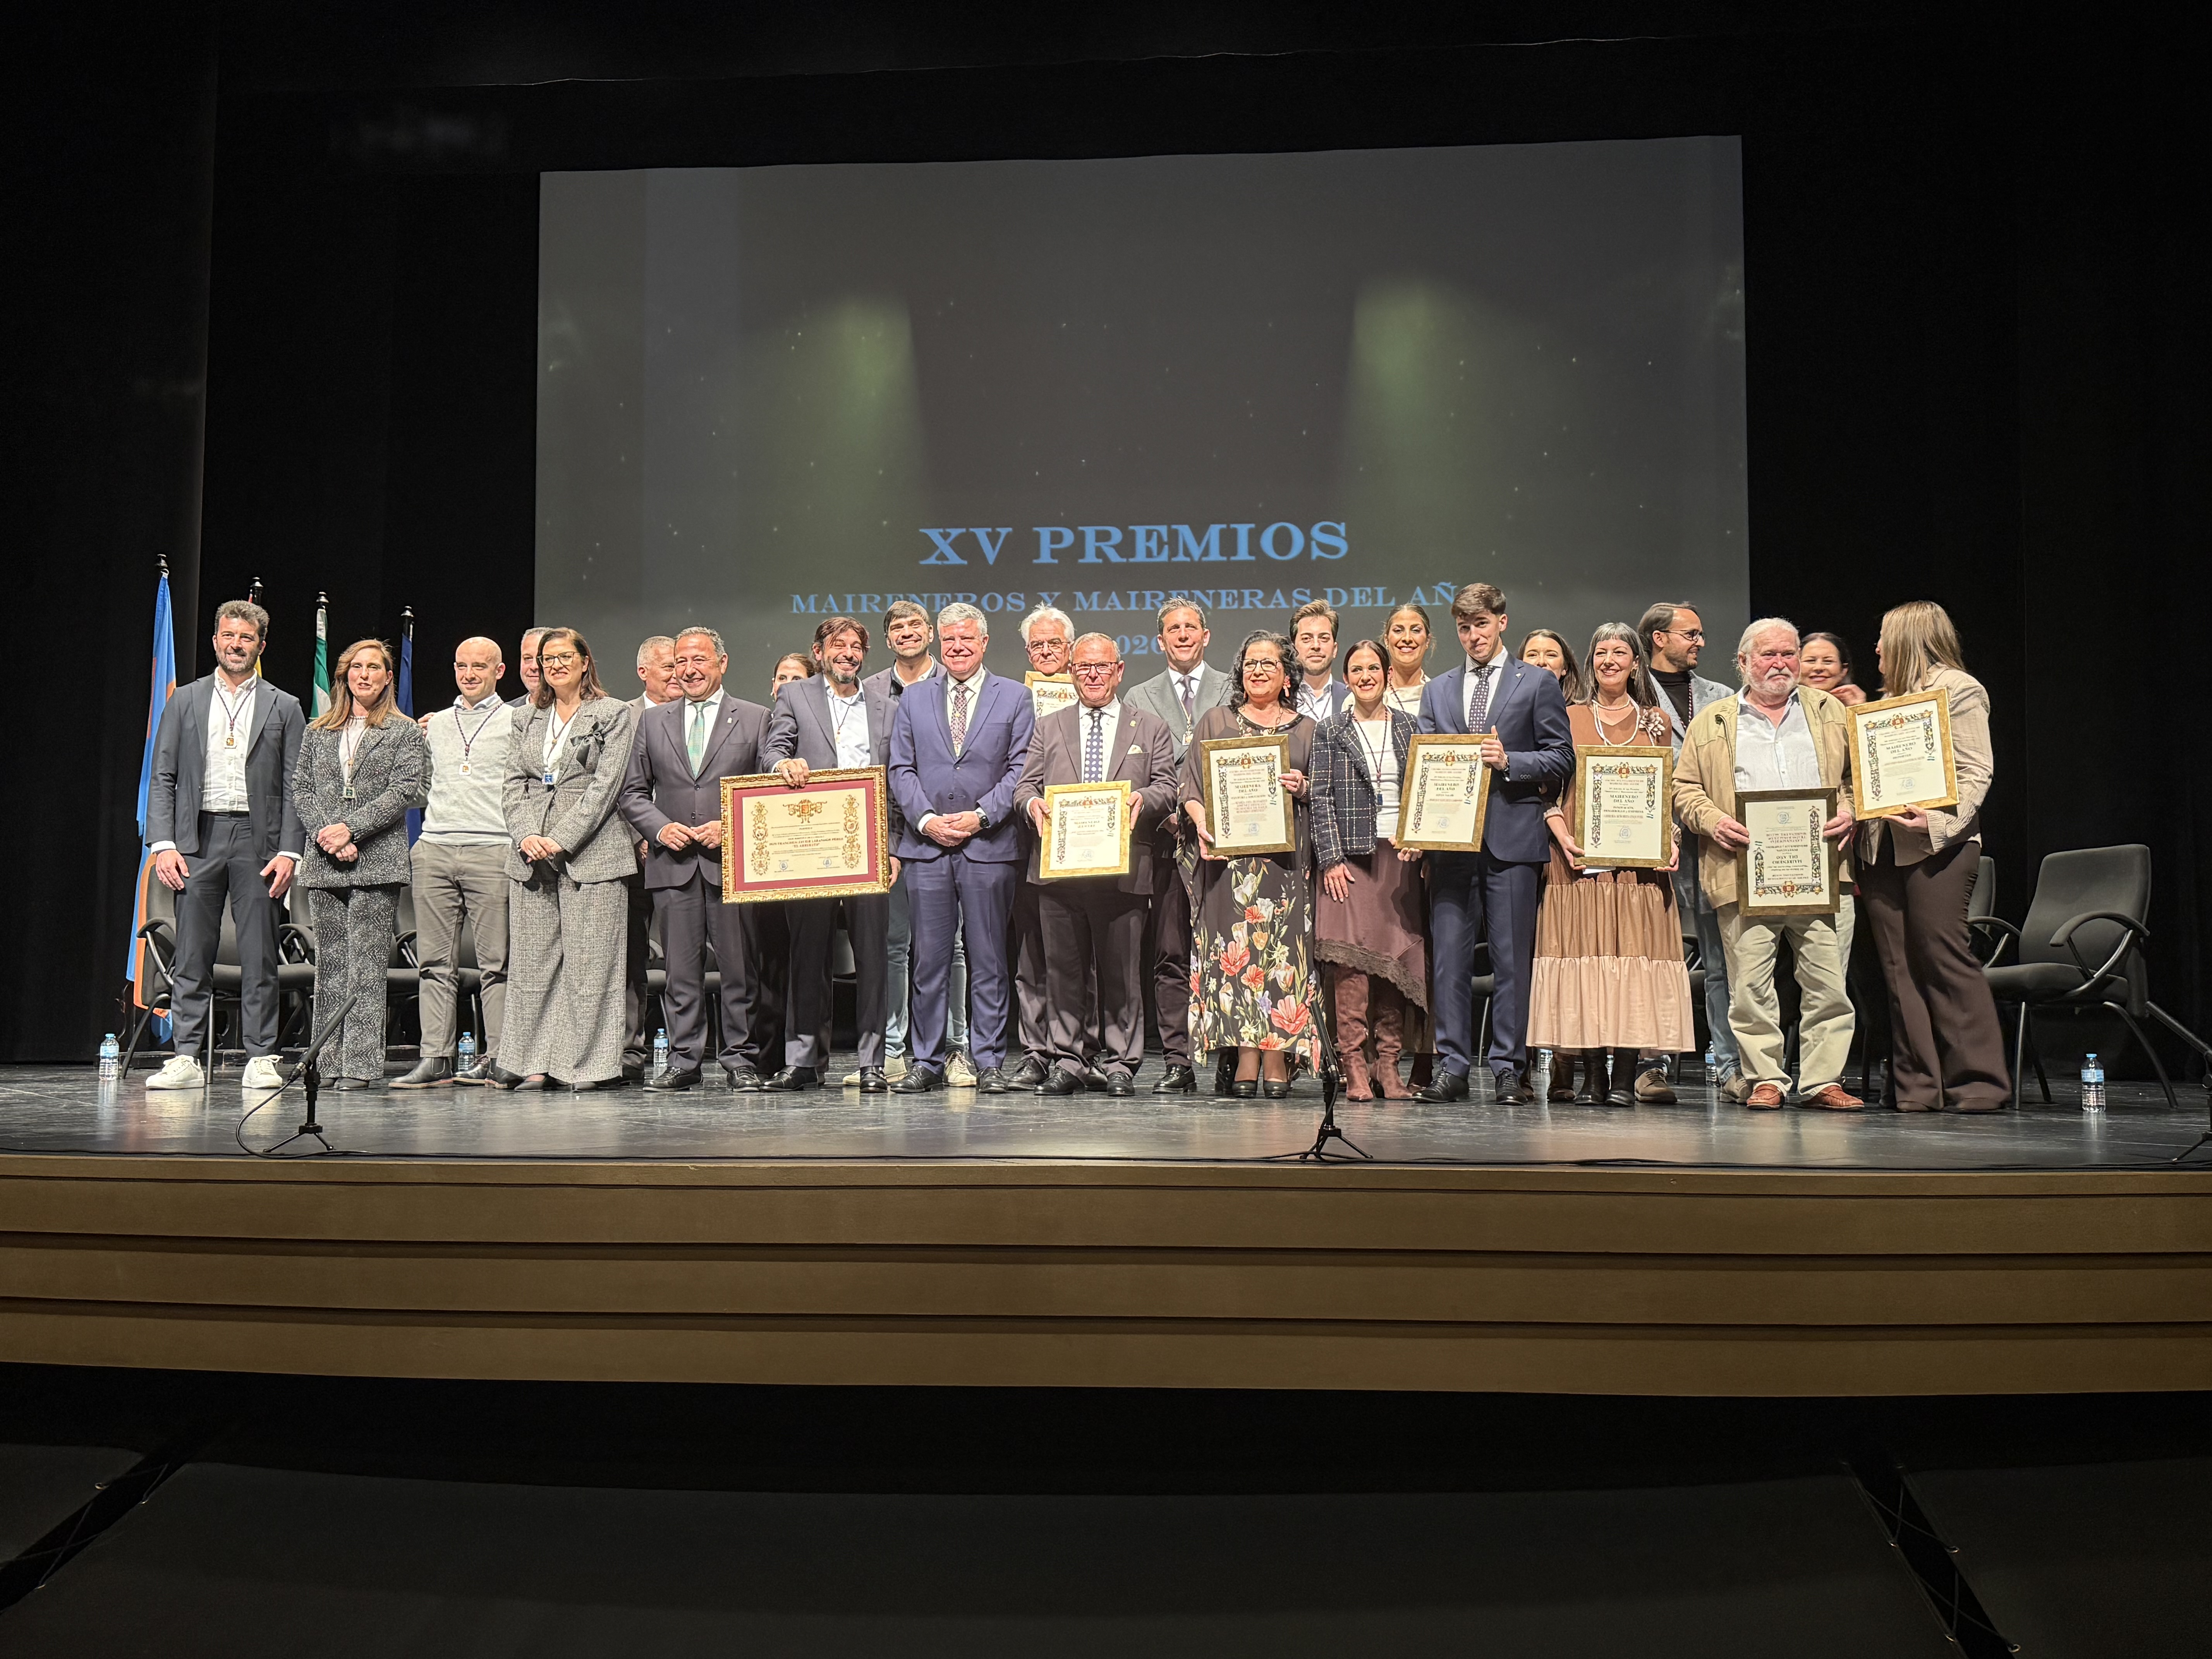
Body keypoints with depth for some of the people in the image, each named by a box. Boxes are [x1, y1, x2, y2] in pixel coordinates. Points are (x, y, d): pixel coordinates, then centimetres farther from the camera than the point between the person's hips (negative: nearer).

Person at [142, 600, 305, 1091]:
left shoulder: (284, 708, 9)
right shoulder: (184, 701, 12)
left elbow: (295, 787, 4)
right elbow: (162, 779, 8)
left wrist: (289, 851, -6)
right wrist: (163, 844, -3)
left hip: (258, 837, -1)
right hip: (198, 838, 1)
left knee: (260, 956, 0)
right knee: (191, 956, 1)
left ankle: (261, 1059, 5)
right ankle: (187, 1059, 5)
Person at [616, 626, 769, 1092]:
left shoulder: (755, 718, 7)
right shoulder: (652, 721, 15)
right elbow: (631, 792, 14)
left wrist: (731, 827, -9)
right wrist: (660, 827, -3)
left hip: (734, 862, -2)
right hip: (673, 863, 2)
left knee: (740, 967, -1)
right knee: (679, 970, 3)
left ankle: (741, 1060, 7)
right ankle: (683, 1061, 10)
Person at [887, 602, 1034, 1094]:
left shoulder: (1014, 698, 8)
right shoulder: (913, 698, 14)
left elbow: (1021, 770, 1)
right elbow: (901, 769, 9)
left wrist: (980, 816, -10)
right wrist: (926, 819, -7)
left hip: (990, 845, -1)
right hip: (926, 845, 2)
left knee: (989, 961, 2)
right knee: (929, 960, 2)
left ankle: (990, 1063, 9)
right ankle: (927, 1063, 10)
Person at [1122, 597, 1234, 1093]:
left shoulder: (1234, 692, 12)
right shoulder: (1139, 699, 15)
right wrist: (1166, 812, -6)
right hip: (1166, 837, 1)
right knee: (1170, 955, -1)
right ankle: (1176, 1061, 2)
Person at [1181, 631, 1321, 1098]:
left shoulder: (1306, 730, 17)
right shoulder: (1215, 722, 14)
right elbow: (1191, 786, 8)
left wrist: (1304, 788, -6)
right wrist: (1202, 822, -10)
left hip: (1286, 854, 1)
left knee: (1283, 949, -6)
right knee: (1236, 947, -8)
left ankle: (1279, 1058, -4)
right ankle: (1247, 1059, -7)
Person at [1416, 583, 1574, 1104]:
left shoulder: (1537, 684, 8)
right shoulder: (1438, 691, 19)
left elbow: (1562, 758, 3)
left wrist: (1509, 761, -12)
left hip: (1512, 838, -3)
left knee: (1512, 958, -1)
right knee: (1449, 957, 1)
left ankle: (1509, 1069, 5)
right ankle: (1453, 1066, 6)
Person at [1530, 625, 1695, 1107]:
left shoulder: (1656, 722, 13)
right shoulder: (1569, 718, 10)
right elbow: (1549, 788, 7)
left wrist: (1671, 840, -4)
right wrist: (1562, 836, -9)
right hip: (1580, 858, 0)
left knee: (1634, 955, -4)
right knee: (1584, 952, -4)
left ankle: (1626, 1076, -2)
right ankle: (1592, 1074, 1)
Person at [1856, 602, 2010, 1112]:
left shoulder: (1958, 688, 1)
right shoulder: (1891, 696, 24)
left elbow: (1976, 772, -8)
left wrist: (1939, 819, -23)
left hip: (1936, 845, -7)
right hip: (1882, 847, 7)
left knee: (1943, 956, -10)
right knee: (1901, 968, 3)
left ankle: (1978, 1082, -4)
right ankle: (1919, 1085, 5)